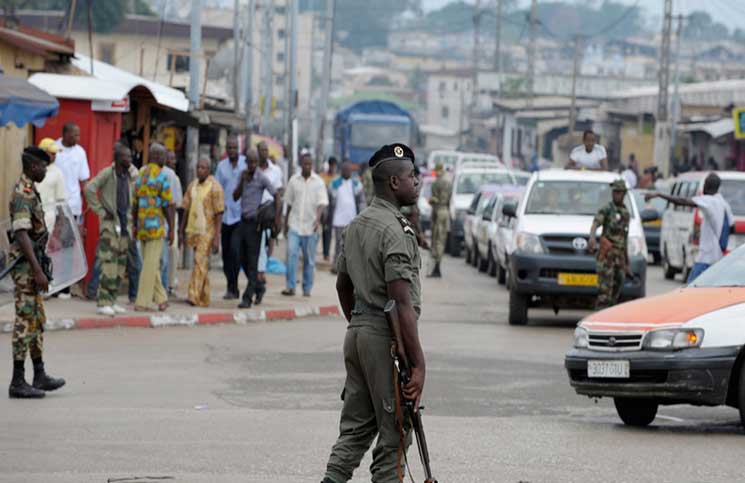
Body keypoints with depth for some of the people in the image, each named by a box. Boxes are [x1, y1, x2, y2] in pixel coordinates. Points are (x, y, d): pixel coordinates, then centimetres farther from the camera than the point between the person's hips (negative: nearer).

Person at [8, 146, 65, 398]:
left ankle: (40, 376, 19)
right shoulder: (22, 195, -18)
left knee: (37, 321, 14)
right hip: (26, 265, -10)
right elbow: (22, 235, -25)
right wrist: (38, 271, -28)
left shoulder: (28, 192, 15)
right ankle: (18, 382, -5)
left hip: (32, 265, 10)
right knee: (25, 322, -7)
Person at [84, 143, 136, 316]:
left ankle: (112, 301, 14)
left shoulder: (130, 177, 10)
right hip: (110, 224, -7)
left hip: (125, 224, 7)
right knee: (108, 264, -12)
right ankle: (104, 302, -9)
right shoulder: (107, 174, -9)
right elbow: (89, 189, -19)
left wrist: (130, 215, 14)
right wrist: (100, 211, -15)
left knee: (121, 265, 8)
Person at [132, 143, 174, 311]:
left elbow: (135, 203, 14)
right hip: (156, 226, -7)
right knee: (150, 265, -4)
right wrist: (171, 229, -8)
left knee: (151, 264, 14)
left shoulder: (140, 175, 10)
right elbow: (168, 205, -13)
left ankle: (161, 299, 19)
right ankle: (142, 302, -4)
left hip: (142, 227, 7)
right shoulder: (161, 176, -11)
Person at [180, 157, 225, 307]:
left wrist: (217, 237, -16)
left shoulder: (215, 187, -9)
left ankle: (194, 296, -21)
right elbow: (186, 209, 17)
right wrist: (182, 231, 14)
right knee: (202, 265, 12)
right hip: (193, 231, 7)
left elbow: (219, 214, -11)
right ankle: (204, 299, 18)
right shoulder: (192, 186, 11)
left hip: (207, 232, -7)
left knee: (200, 262, -15)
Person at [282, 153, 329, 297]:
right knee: (291, 254, -15)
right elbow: (289, 204, 14)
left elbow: (322, 202, -9)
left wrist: (318, 219, -26)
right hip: (294, 225, 1)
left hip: (311, 226, -1)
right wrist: (285, 224, 15)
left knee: (309, 259, 4)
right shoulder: (294, 180, 7)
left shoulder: (318, 182, 0)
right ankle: (290, 286, -14)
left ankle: (307, 289, 13)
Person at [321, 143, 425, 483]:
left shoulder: (356, 225, 13)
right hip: (386, 337, -9)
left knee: (356, 428, 13)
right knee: (395, 434, -3)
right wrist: (418, 364, -21)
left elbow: (343, 285, 23)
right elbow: (402, 304, -21)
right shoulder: (395, 231, -16)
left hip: (357, 332, 9)